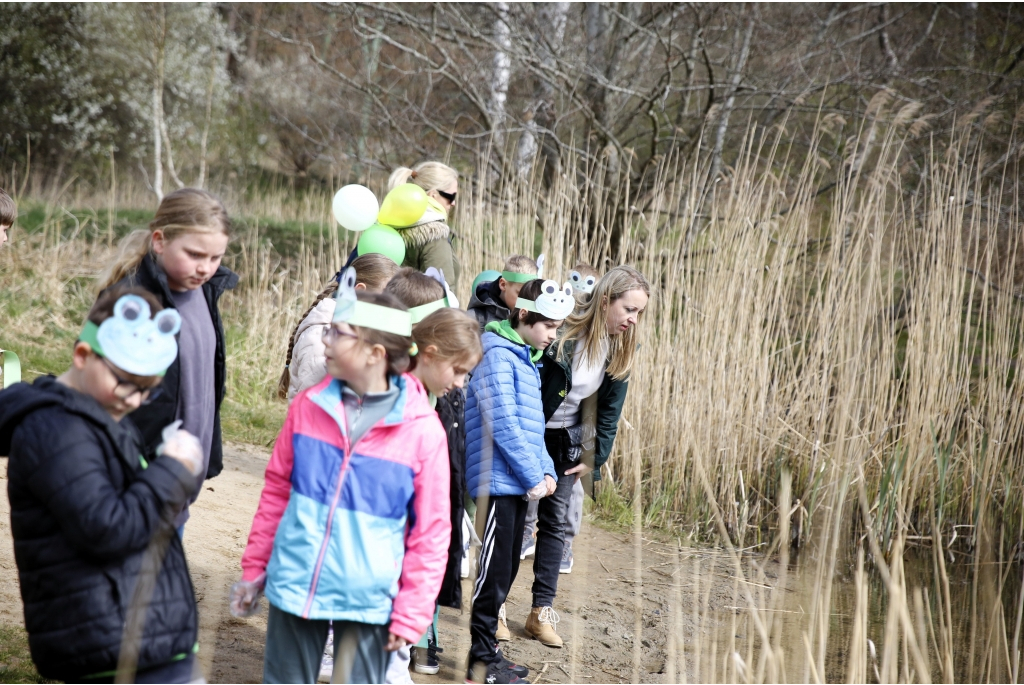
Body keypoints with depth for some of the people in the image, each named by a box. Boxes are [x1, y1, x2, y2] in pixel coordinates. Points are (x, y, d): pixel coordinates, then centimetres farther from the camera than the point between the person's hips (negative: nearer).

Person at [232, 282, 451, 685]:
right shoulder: (309, 406, 0)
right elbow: (276, 491, 11)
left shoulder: (422, 430, -10)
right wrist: (254, 568, 13)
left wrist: (411, 615, -7)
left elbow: (431, 533, -6)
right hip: (293, 587, 3)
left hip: (368, 602, -3)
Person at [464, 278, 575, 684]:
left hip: (520, 483, 9)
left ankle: (487, 649, 22)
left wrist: (546, 470, 8)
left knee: (506, 570, 13)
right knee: (495, 572, -5)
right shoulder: (497, 354, -13)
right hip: (499, 481, -9)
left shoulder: (526, 359, 17)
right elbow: (503, 425, -18)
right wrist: (533, 476, -15)